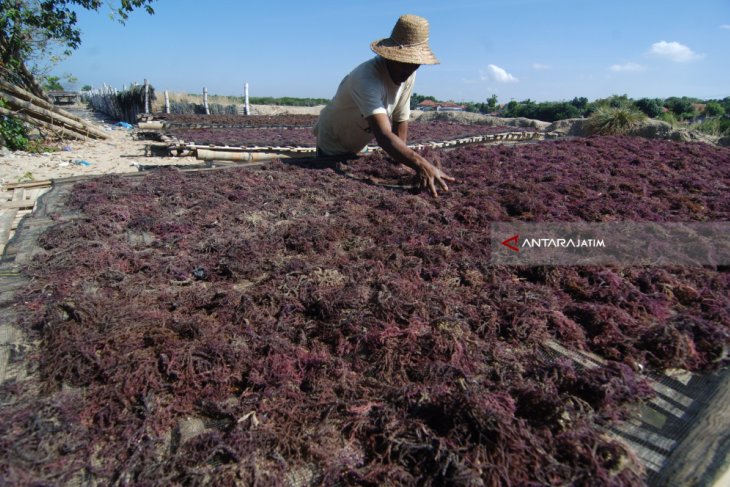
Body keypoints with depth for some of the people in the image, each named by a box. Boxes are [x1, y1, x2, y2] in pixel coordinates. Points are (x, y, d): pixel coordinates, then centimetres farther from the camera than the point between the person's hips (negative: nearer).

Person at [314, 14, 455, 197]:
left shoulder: (409, 76, -16)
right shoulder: (366, 77, -39)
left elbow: (400, 121, -7)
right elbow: (383, 135, -53)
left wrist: (399, 162, -16)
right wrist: (421, 164, -67)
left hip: (358, 146, 7)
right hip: (332, 147, -7)